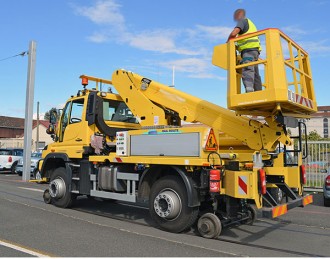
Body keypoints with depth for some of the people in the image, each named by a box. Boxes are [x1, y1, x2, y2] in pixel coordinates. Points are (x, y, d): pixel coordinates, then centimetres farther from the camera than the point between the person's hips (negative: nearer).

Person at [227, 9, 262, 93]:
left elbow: (233, 33, -13)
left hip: (249, 49, -10)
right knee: (255, 74, 7)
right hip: (254, 50, 10)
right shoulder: (250, 23, 34)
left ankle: (249, 90, -42)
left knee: (247, 70, -25)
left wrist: (227, 42, 1)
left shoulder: (242, 21, 4)